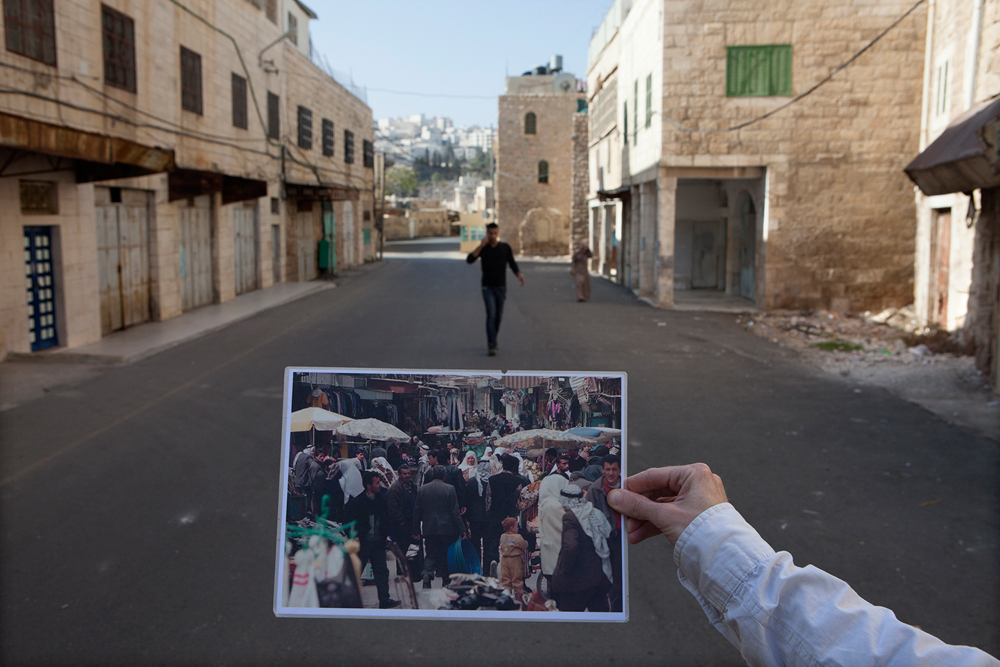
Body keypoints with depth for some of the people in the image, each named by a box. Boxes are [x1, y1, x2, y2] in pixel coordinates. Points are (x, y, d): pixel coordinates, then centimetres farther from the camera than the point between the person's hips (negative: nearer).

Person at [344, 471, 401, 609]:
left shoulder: (381, 500, 7)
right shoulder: (357, 501, -11)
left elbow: (385, 518, 18)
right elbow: (348, 519, -10)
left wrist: (386, 534, 8)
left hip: (378, 542, 5)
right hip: (362, 542, -5)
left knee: (382, 571, 4)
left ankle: (384, 600, 9)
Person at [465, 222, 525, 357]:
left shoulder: (505, 248, -3)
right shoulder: (482, 248, -3)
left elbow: (512, 264, -3)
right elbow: (469, 260, -17)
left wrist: (519, 275, -23)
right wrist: (481, 245, -22)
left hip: (501, 287, 2)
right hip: (487, 287, -2)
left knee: (498, 316, 10)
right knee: (491, 314, -15)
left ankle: (493, 339, 34)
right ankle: (491, 346, -15)